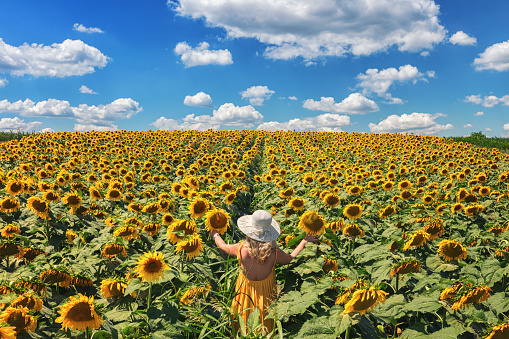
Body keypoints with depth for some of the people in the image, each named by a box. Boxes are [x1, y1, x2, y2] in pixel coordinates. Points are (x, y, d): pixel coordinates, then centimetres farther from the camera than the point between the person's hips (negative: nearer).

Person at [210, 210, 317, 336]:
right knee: (264, 318, 29)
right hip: (266, 292, 0)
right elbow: (290, 258, -5)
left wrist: (215, 234, 12)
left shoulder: (242, 249, -30)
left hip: (245, 291, 0)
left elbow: (222, 246, -9)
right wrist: (304, 241, 7)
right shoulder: (274, 253, -28)